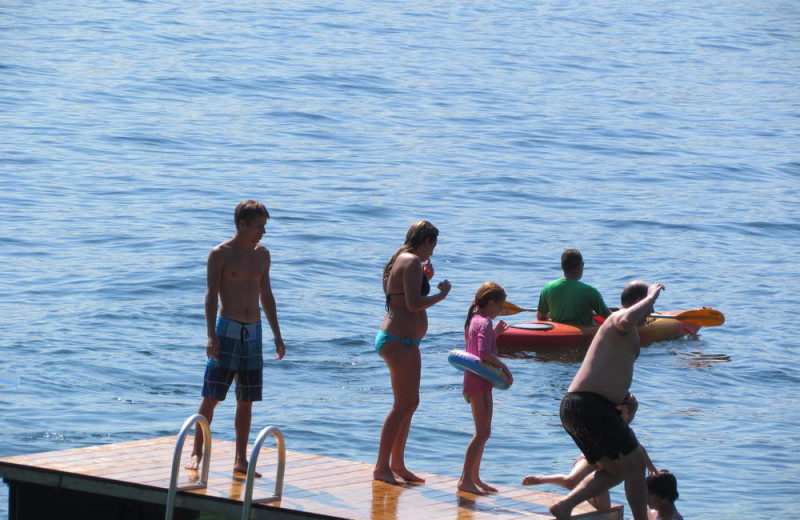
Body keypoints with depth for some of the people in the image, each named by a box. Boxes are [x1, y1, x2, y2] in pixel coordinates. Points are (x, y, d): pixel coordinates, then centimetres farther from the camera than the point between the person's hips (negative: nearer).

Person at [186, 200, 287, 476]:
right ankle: (196, 453, 2)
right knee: (211, 397, -5)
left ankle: (241, 460, 10)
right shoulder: (220, 254, -6)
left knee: (246, 401, 5)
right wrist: (211, 336, -18)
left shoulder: (262, 254, 10)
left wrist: (277, 336, 15)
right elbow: (211, 296, -9)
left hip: (253, 331, 5)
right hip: (227, 329, -5)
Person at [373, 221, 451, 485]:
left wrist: (425, 280, 20)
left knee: (410, 403, 15)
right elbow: (414, 303, -23)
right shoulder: (411, 262, -14)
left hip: (405, 341, 11)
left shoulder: (400, 260, 18)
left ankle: (397, 464, 21)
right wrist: (441, 294, -10)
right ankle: (382, 466, -8)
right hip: (399, 341, -11)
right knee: (403, 405, -9)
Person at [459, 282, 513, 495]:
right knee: (483, 433, -10)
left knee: (483, 432, 16)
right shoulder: (484, 323, -14)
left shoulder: (473, 320, 16)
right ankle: (466, 479, -11)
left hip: (475, 381, 10)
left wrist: (496, 332, 18)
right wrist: (504, 367, -20)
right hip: (480, 381, -10)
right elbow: (484, 353, -27)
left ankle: (474, 477, 22)